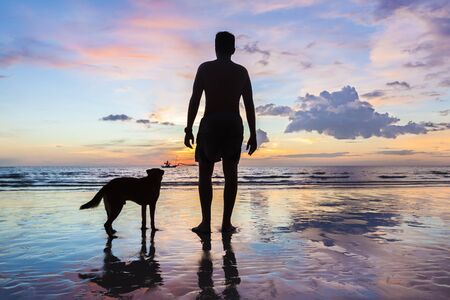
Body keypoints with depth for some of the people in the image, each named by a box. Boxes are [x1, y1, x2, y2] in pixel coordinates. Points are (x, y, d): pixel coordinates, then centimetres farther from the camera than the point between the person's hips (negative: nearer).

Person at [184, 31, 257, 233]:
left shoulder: (205, 68, 1)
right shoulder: (242, 71, 8)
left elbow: (194, 100, -5)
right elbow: (250, 105, 4)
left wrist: (188, 130, -2)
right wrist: (253, 135, 7)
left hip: (210, 124, -2)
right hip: (234, 125, 2)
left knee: (205, 174, 5)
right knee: (231, 174, 8)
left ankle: (206, 222, 0)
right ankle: (226, 222, 8)